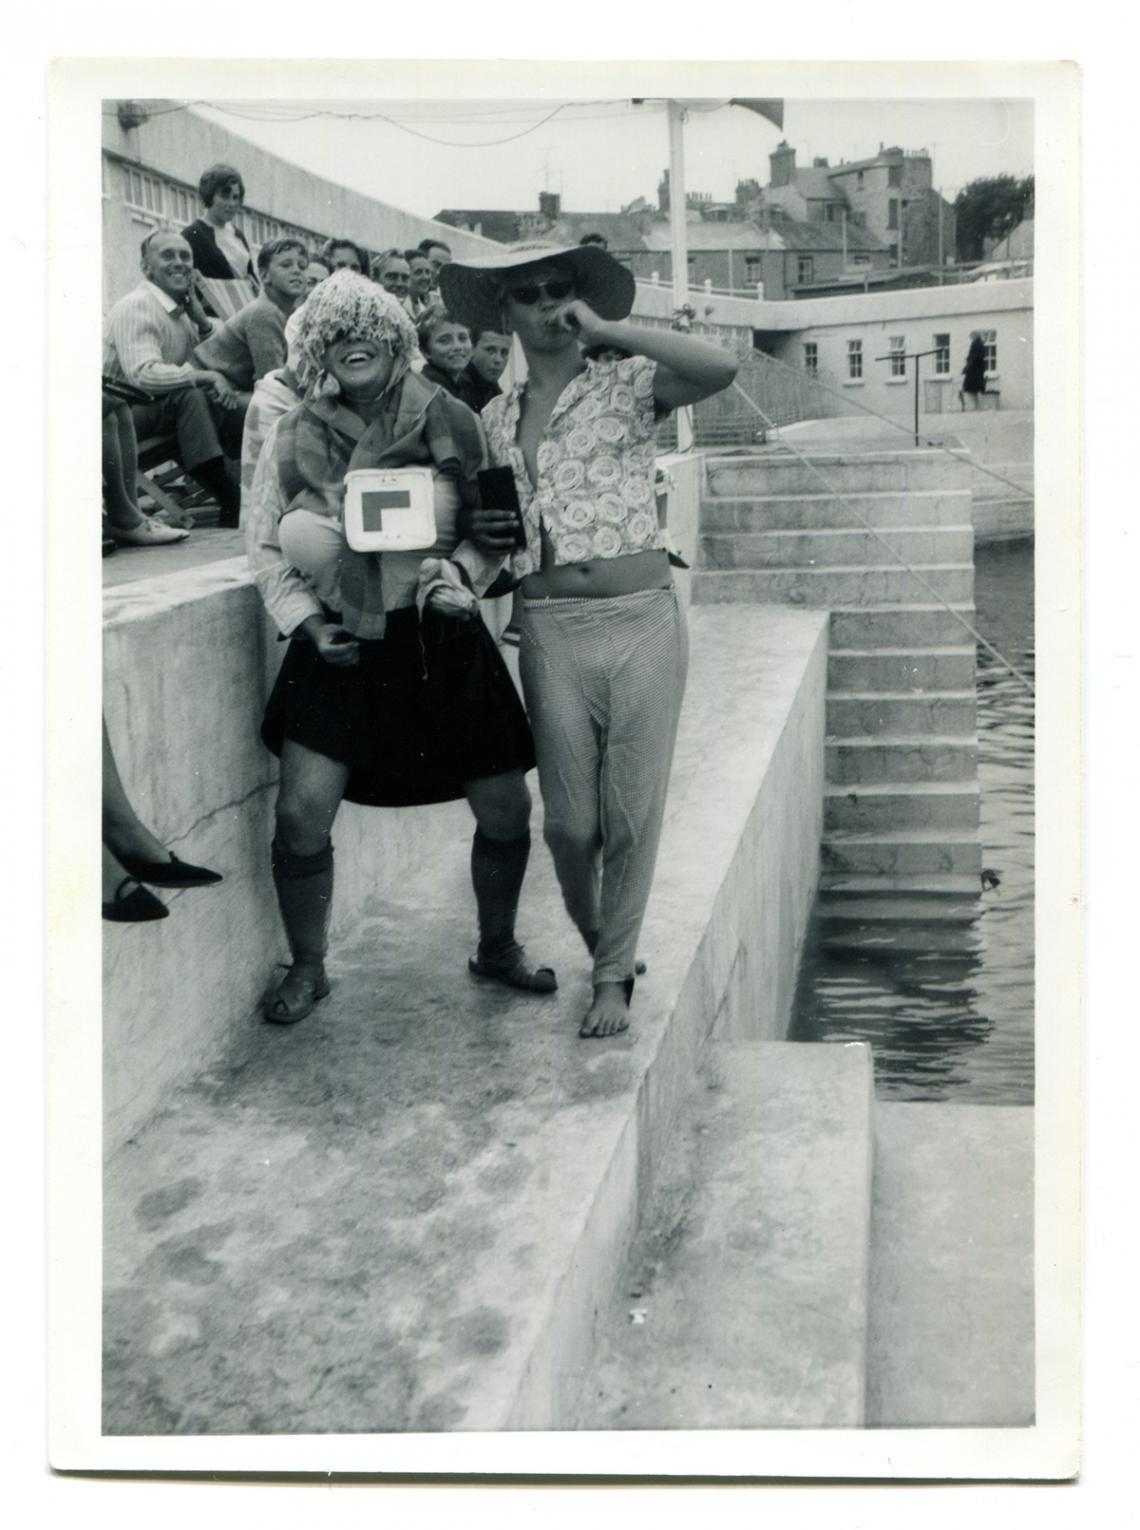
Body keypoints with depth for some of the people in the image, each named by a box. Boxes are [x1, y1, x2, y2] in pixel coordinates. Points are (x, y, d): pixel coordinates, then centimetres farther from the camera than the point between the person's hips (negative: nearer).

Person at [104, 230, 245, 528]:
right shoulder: (136, 307, -14)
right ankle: (230, 502, -36)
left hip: (172, 407, 9)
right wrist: (207, 377, -28)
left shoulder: (182, 308, 13)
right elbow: (144, 374, -30)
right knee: (188, 396, -33)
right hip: (127, 411, -9)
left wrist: (201, 319, 0)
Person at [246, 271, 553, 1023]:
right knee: (302, 812, -9)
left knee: (507, 805, 5)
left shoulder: (451, 422, -2)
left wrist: (463, 570, -16)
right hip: (340, 646, 0)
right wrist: (306, 622, -6)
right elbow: (264, 546, 6)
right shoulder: (293, 439, -1)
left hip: (443, 640, 1)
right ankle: (307, 967, 15)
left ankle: (497, 947, 31)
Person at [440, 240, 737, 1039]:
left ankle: (615, 974, 18)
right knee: (570, 821, 3)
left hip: (643, 619, -2)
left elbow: (721, 368, -18)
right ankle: (602, 945, 30)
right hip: (551, 630, 2)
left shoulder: (628, 385, 2)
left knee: (633, 812, 1)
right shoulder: (494, 418, 13)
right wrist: (485, 530, 1)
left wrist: (607, 328, -12)